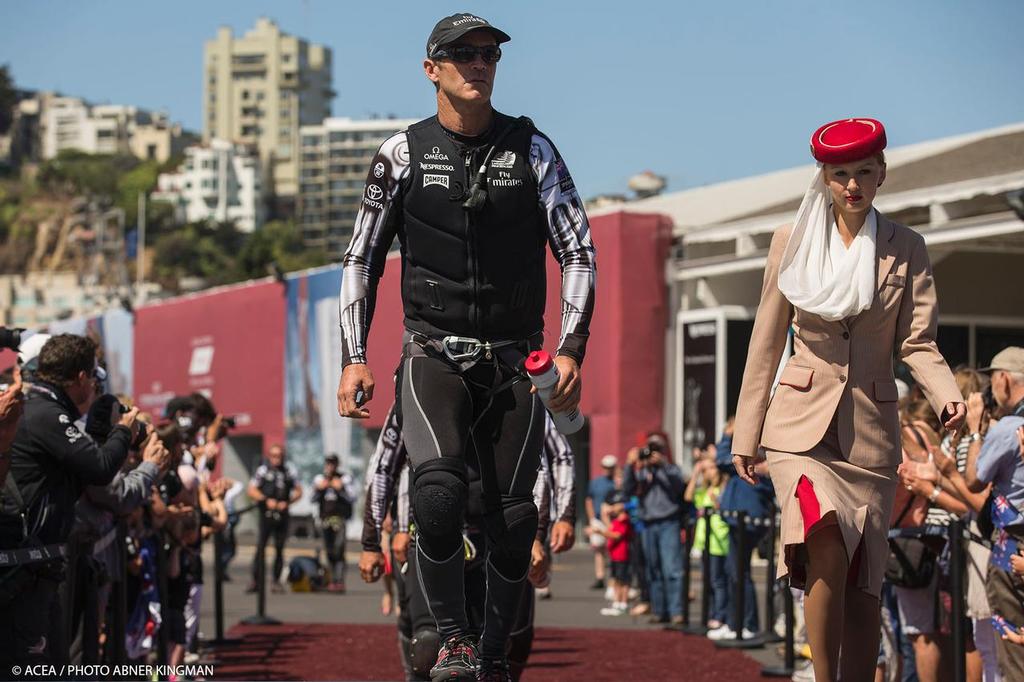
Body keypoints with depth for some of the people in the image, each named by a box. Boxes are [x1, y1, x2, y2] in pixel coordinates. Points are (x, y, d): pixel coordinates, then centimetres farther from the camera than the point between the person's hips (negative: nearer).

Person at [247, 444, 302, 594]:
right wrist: (266, 500, -12)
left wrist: (287, 503, -5)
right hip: (266, 513, -2)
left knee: (279, 548, 5)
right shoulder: (263, 470, 1)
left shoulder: (290, 471, 7)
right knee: (261, 546, -8)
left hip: (282, 514, 2)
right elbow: (251, 490, 1)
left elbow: (298, 491, 11)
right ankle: (255, 580, -6)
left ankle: (276, 580, 13)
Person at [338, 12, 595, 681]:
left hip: (515, 364, 1)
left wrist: (570, 350, -12)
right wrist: (354, 359, -2)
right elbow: (362, 259, 7)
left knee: (514, 514, -2)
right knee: (439, 492, -24)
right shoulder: (403, 153, 2)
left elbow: (579, 252, 0)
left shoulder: (531, 148, 2)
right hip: (434, 356, -1)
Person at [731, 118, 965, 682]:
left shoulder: (906, 249, 7)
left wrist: (948, 398, -19)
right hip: (803, 423, -1)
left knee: (862, 581, 2)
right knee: (827, 551, -24)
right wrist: (745, 434, 7)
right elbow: (766, 343, 9)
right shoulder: (792, 242, 6)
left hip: (871, 429, 1)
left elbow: (917, 343, 1)